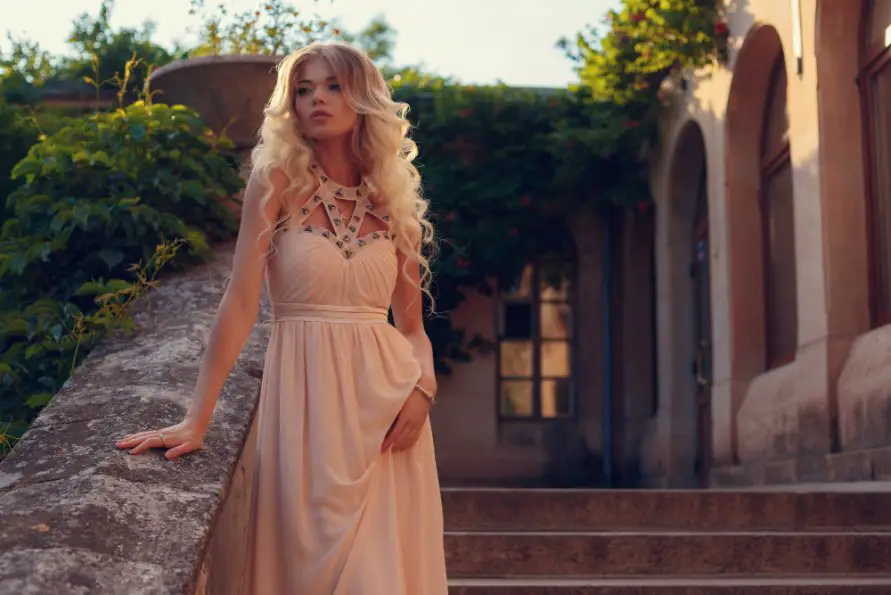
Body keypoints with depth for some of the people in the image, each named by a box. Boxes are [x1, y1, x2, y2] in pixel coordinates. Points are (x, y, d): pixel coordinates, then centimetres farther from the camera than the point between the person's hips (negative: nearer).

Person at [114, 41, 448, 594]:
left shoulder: (397, 201, 9)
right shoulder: (278, 181, -1)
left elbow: (412, 324, 13)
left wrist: (424, 386, -8)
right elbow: (242, 302, -8)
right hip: (306, 389, -3)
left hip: (386, 393, 3)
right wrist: (197, 419, -15)